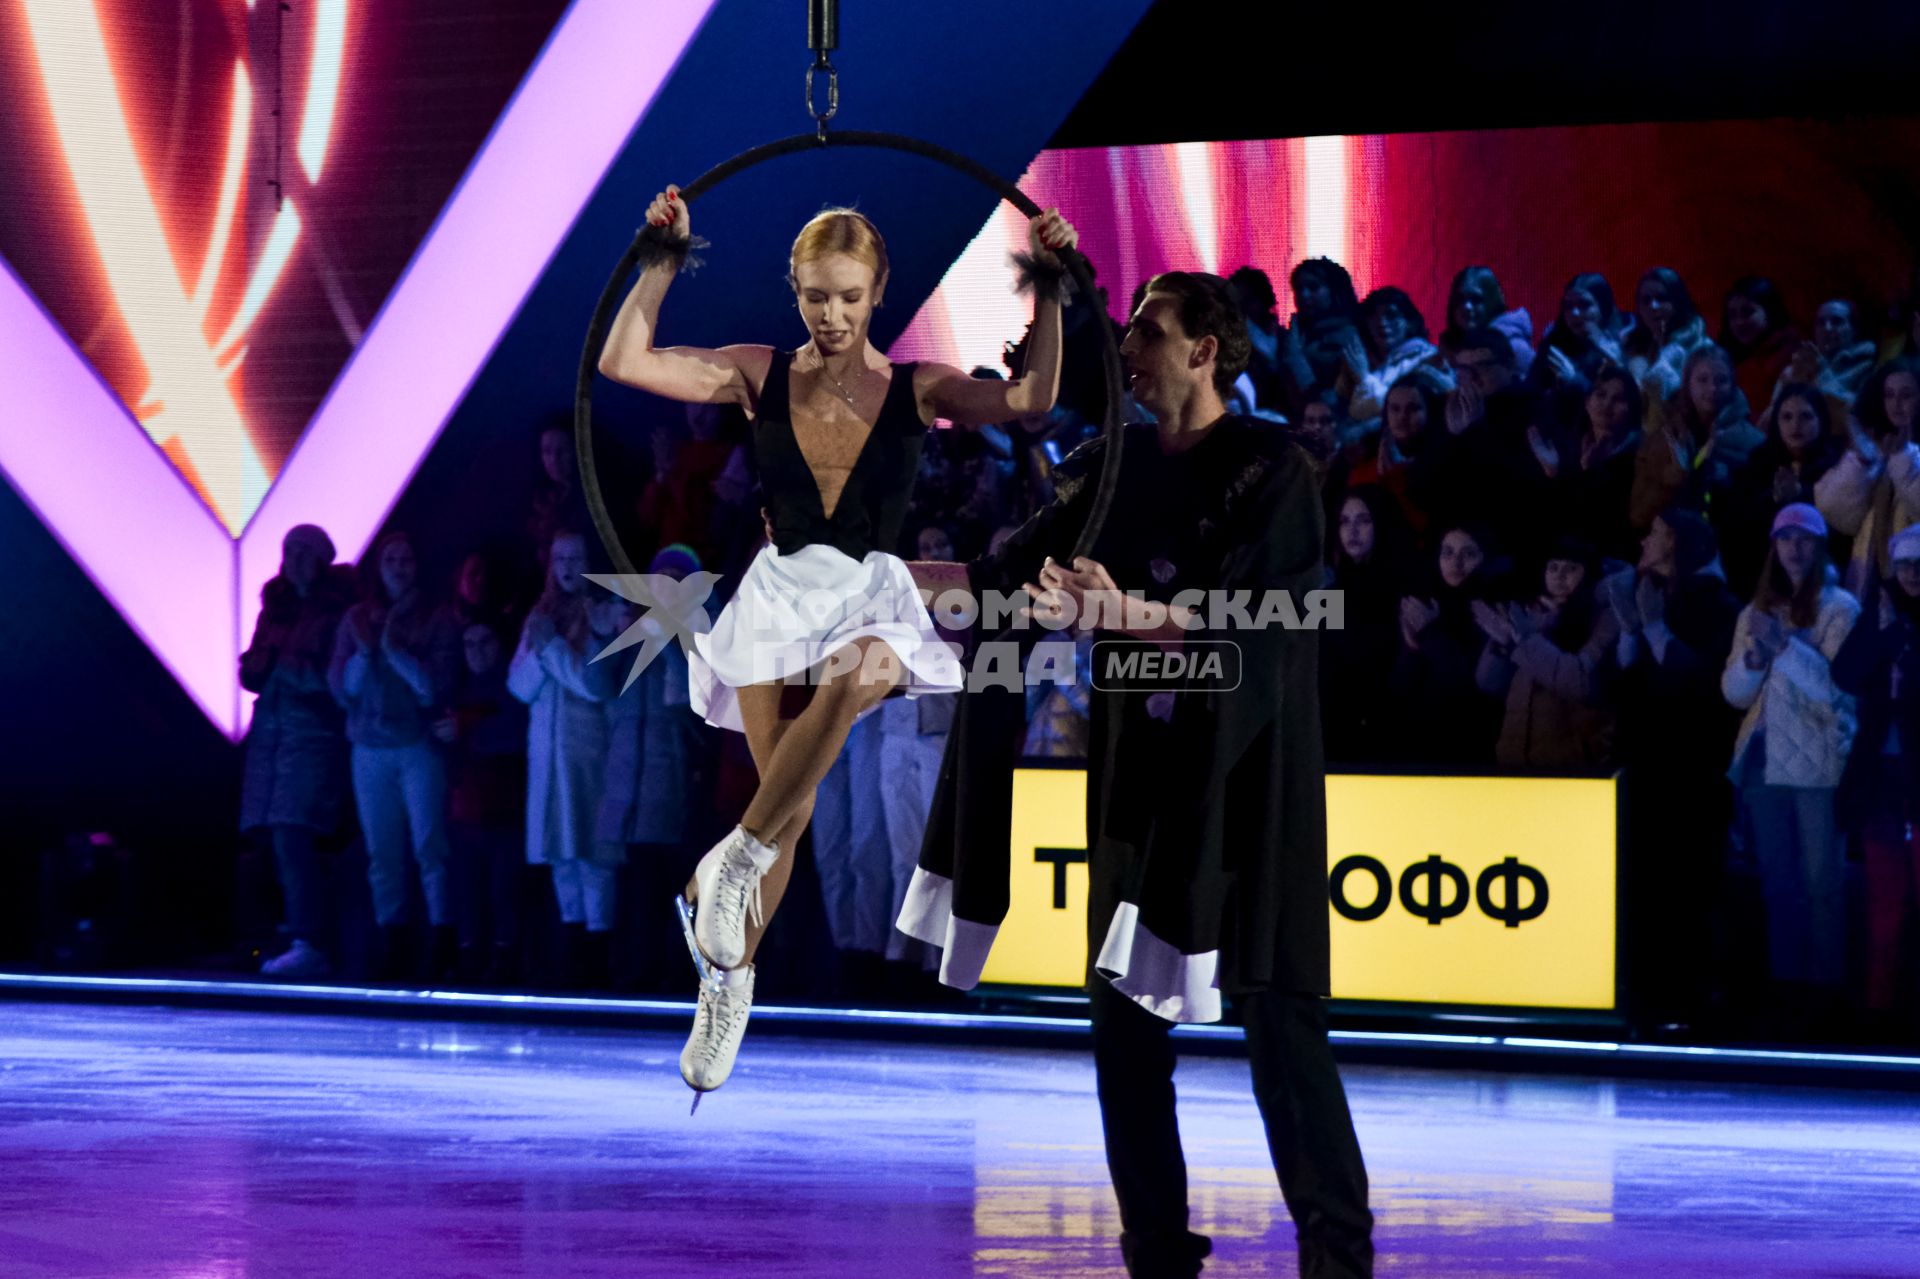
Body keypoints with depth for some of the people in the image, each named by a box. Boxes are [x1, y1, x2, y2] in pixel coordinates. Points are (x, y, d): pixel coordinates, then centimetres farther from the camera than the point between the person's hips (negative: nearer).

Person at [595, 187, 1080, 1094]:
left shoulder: (916, 390, 3)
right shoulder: (761, 375, 4)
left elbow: (1031, 399, -10)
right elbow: (623, 363, -1)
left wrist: (1048, 293, -15)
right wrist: (664, 263, -5)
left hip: (871, 595, -1)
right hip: (780, 594, 1)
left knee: (856, 674, -38)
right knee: (791, 806, -7)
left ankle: (736, 862, -23)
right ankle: (728, 979, 14)